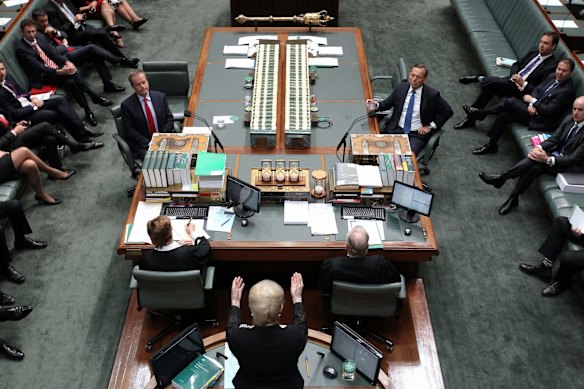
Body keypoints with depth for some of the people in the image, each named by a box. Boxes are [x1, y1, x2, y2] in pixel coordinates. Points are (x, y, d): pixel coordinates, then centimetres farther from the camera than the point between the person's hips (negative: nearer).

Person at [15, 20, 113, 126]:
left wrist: (67, 62, -15)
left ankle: (88, 111, -23)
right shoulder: (21, 49, -13)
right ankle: (95, 97, -21)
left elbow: (53, 52, 5)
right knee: (71, 74, -29)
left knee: (70, 82, -27)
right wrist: (59, 72, -32)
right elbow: (39, 67, -20)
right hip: (42, 75, -5)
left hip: (55, 67, 5)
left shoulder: (40, 37, 6)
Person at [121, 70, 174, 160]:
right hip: (142, 145, -3)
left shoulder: (160, 97, 7)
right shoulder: (127, 105, -3)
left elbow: (169, 118, 9)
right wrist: (148, 143, -15)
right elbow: (130, 130, -5)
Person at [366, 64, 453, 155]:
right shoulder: (401, 87, 4)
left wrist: (431, 126, -3)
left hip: (417, 134, -3)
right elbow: (387, 103, 13)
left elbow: (447, 111, 3)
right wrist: (376, 104, -9)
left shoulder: (432, 94, -6)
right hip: (396, 130, 3)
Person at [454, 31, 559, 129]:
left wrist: (523, 83, -22)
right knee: (488, 87, -21)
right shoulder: (535, 51, 7)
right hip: (512, 80, 7)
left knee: (489, 81, -28)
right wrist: (514, 77, -8)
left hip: (522, 90, -6)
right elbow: (516, 64, 12)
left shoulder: (552, 66, -13)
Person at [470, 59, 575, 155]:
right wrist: (531, 105, -11)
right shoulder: (553, 77, 7)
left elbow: (549, 111, -21)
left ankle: (481, 113, -5)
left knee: (511, 101, -19)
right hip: (533, 110, 8)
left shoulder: (567, 91, -19)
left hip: (540, 121, -8)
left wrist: (532, 100, -13)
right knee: (503, 115, -12)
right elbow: (536, 89, 9)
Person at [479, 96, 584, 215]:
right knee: (535, 167, -27)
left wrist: (547, 159, -32)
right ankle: (513, 198, -24)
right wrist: (539, 147, -21)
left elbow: (574, 159, -22)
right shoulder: (568, 123, 5)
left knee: (537, 162, -30)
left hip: (569, 166, -5)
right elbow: (552, 139, 1)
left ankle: (502, 177, -22)